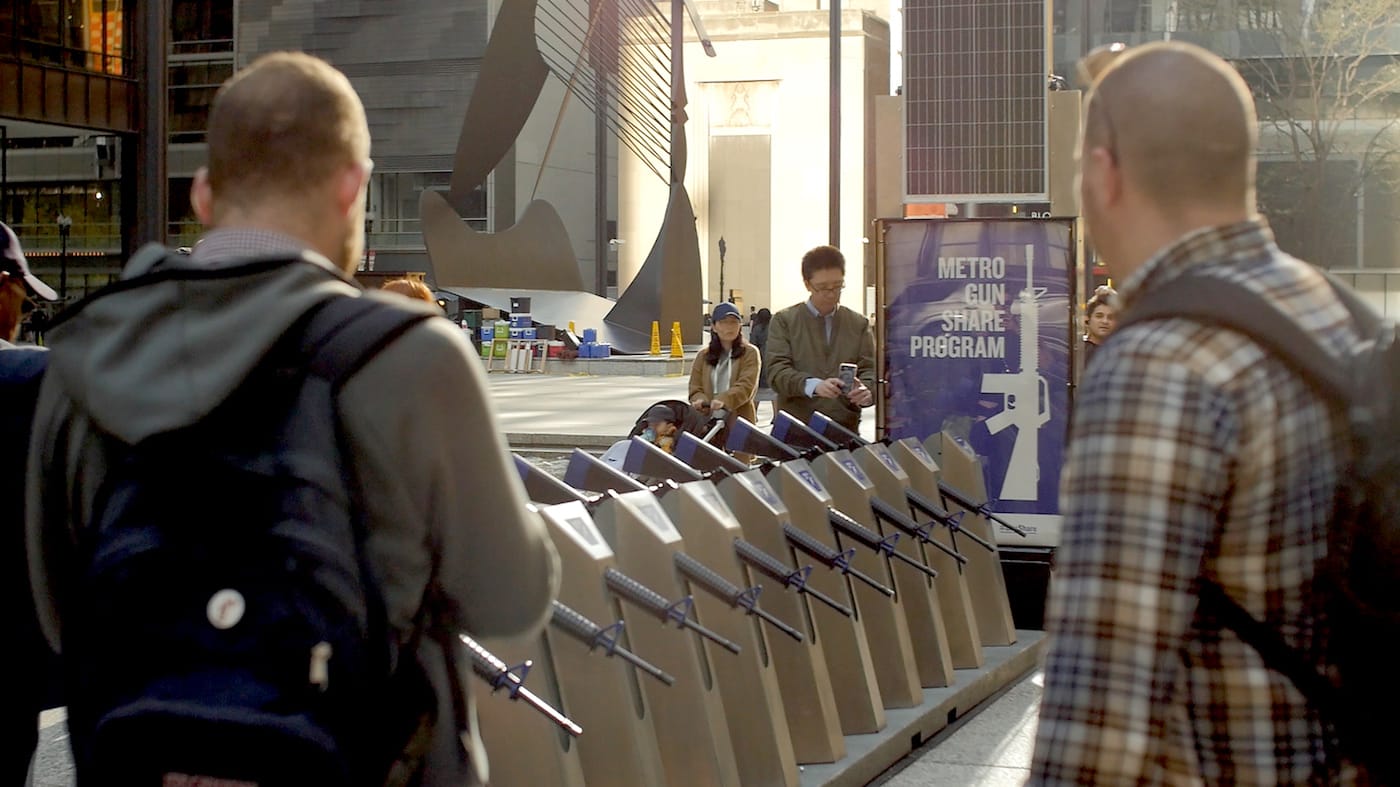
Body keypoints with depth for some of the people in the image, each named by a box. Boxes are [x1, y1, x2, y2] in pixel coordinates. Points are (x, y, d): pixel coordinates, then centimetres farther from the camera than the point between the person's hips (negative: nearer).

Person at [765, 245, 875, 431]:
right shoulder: (784, 321, 6)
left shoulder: (859, 324, 14)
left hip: (845, 428, 2)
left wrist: (865, 390, -16)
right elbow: (777, 371, -4)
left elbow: (868, 369, 9)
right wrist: (813, 385, -23)